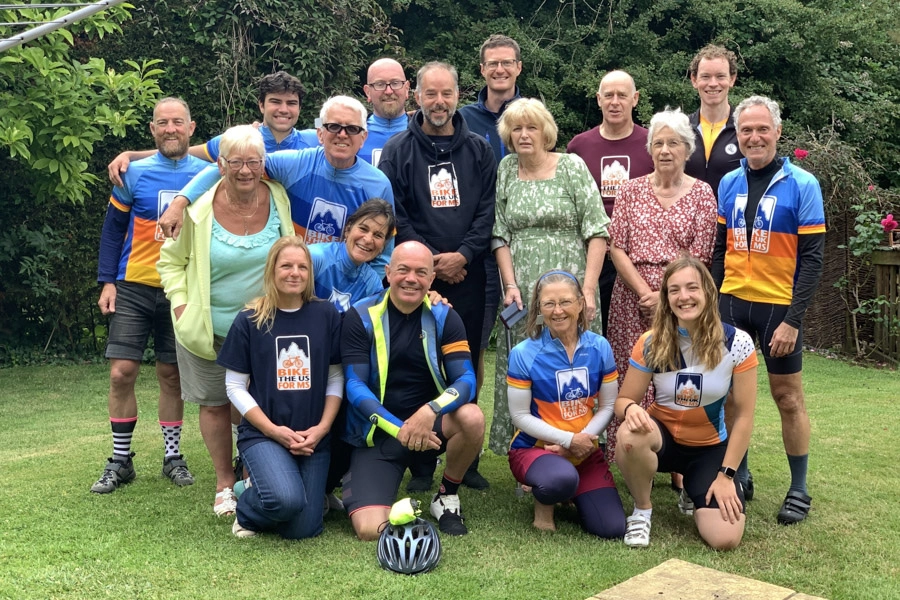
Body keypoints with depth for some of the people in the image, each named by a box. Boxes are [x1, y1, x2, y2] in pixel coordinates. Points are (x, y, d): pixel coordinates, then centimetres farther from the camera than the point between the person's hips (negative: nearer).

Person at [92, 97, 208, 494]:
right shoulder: (134, 173, -1)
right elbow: (113, 229, 4)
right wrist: (107, 281, -3)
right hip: (134, 287, 0)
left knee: (172, 375, 7)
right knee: (121, 373, -4)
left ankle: (173, 456, 20)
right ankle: (120, 461, 10)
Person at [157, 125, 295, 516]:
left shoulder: (279, 197, -6)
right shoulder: (200, 210, -12)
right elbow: (171, 260, 2)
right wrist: (181, 303, -9)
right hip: (208, 330, -1)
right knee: (214, 404, 10)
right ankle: (224, 483, 27)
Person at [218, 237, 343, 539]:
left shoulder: (326, 315, 1)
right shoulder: (248, 320, -4)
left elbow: (336, 378, 5)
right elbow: (235, 387, -2)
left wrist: (322, 427, -8)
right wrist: (274, 431, -12)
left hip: (314, 437, 3)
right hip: (262, 433, -2)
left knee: (302, 530, -4)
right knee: (286, 500, -29)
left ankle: (266, 487, 30)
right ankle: (248, 511, 8)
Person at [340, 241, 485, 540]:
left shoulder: (444, 318, -2)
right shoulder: (360, 317, -7)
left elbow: (466, 379, -11)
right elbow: (355, 386, -12)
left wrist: (431, 411, -31)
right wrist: (398, 428, -26)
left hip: (430, 423, 2)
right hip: (376, 433, -2)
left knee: (472, 417, -31)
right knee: (370, 530, -20)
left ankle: (447, 496, -2)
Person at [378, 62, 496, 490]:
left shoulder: (478, 150, 10)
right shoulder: (398, 150, 3)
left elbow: (487, 211, 4)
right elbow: (394, 215, -3)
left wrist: (462, 255, -10)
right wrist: (431, 261, -10)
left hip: (467, 275, 2)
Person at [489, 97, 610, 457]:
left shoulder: (572, 166, 0)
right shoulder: (505, 170, 9)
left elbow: (597, 231, -4)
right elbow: (500, 235, 8)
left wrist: (588, 288, -11)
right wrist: (510, 285, -4)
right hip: (523, 292, 3)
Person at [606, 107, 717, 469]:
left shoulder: (702, 194, 3)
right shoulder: (631, 191, 8)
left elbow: (700, 258, -3)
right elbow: (617, 249, 2)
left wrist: (665, 296, -11)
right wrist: (645, 291, -9)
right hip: (632, 298, 2)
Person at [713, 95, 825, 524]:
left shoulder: (802, 185, -7)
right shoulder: (729, 183, 5)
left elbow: (812, 258, -9)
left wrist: (792, 320, -15)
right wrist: (711, 304, 7)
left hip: (777, 305, -4)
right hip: (732, 301, 4)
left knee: (787, 397, 5)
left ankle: (799, 489, 18)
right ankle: (739, 476, 24)